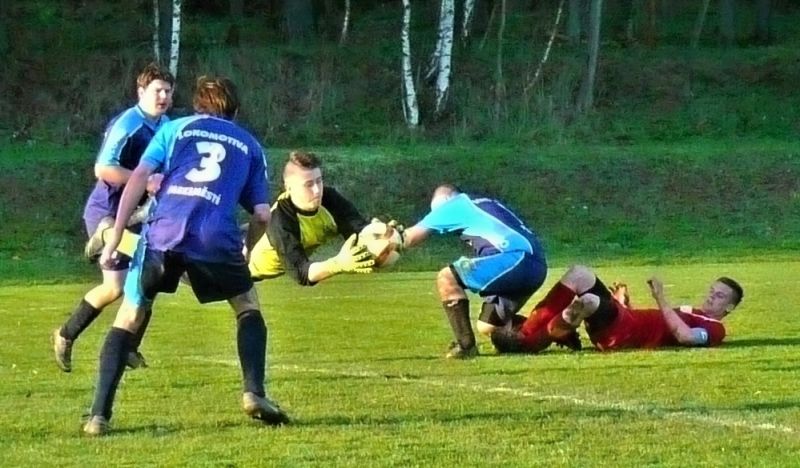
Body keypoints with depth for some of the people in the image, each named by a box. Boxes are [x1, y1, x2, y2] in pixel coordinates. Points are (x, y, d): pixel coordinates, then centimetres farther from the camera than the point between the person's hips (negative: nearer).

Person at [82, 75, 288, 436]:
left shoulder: (174, 129, 24)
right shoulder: (250, 146, 26)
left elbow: (138, 179, 10)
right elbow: (262, 215, 17)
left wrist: (114, 239, 9)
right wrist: (245, 252, 36)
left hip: (162, 232, 0)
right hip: (217, 238, 0)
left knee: (128, 318, 14)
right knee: (248, 308, 25)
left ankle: (99, 415, 3)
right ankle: (254, 394, 8)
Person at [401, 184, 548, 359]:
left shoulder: (454, 204, 11)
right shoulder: (486, 205, 33)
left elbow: (411, 237, 15)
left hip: (515, 259, -8)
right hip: (535, 267, 8)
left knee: (446, 278, -3)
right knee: (487, 326, 17)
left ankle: (465, 346, -6)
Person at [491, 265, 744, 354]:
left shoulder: (713, 329, 4)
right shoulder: (690, 311, 32)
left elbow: (683, 335, -18)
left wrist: (661, 299, -17)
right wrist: (625, 305, 19)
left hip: (624, 334, -9)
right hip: (625, 319, 9)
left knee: (588, 301, -35)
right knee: (580, 274, -4)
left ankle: (527, 340, -24)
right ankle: (526, 329, -10)